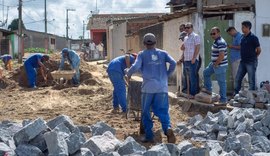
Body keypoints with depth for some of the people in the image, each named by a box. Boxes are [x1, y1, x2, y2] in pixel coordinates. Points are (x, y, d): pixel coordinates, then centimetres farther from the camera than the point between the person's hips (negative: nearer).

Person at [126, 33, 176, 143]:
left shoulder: (142, 54, 5)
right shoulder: (163, 53, 11)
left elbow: (136, 67, -9)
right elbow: (173, 63, -1)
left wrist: (128, 73, 10)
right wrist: (167, 74, 13)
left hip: (148, 88, -2)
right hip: (162, 88, 2)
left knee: (146, 112, 12)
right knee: (163, 111, 3)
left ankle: (149, 136, 12)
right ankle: (168, 128, -25)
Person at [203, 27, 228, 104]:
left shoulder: (221, 42, -21)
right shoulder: (216, 41, 12)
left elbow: (221, 55, -28)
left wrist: (216, 64, -17)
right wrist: (213, 63, 15)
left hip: (220, 66, -11)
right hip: (214, 64, 11)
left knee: (222, 83, -4)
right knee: (206, 72, 25)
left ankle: (223, 100, 3)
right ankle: (208, 89, 35)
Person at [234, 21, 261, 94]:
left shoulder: (253, 38, -13)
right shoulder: (243, 37, 9)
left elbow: (259, 50, -7)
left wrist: (254, 57, 3)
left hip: (251, 62, -8)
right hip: (243, 62, 8)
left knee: (251, 81, 0)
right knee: (237, 79, 10)